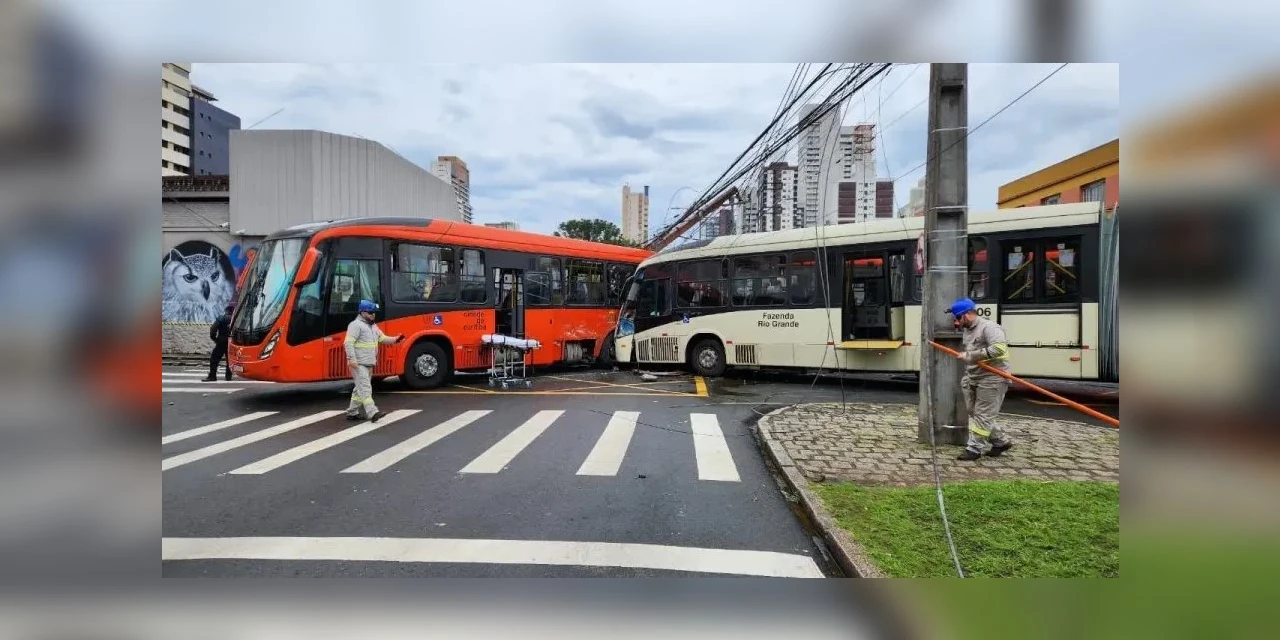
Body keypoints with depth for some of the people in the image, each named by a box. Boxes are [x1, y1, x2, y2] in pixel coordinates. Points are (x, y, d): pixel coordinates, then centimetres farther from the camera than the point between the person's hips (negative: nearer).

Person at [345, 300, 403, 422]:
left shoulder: (373, 326, 17)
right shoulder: (356, 325, -11)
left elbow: (383, 338, 20)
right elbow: (349, 343, -19)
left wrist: (395, 339, 1)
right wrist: (352, 359, -26)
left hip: (369, 363, 9)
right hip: (359, 363, -9)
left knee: (360, 389, 15)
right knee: (365, 388, -14)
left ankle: (352, 413, 24)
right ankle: (373, 413, -21)